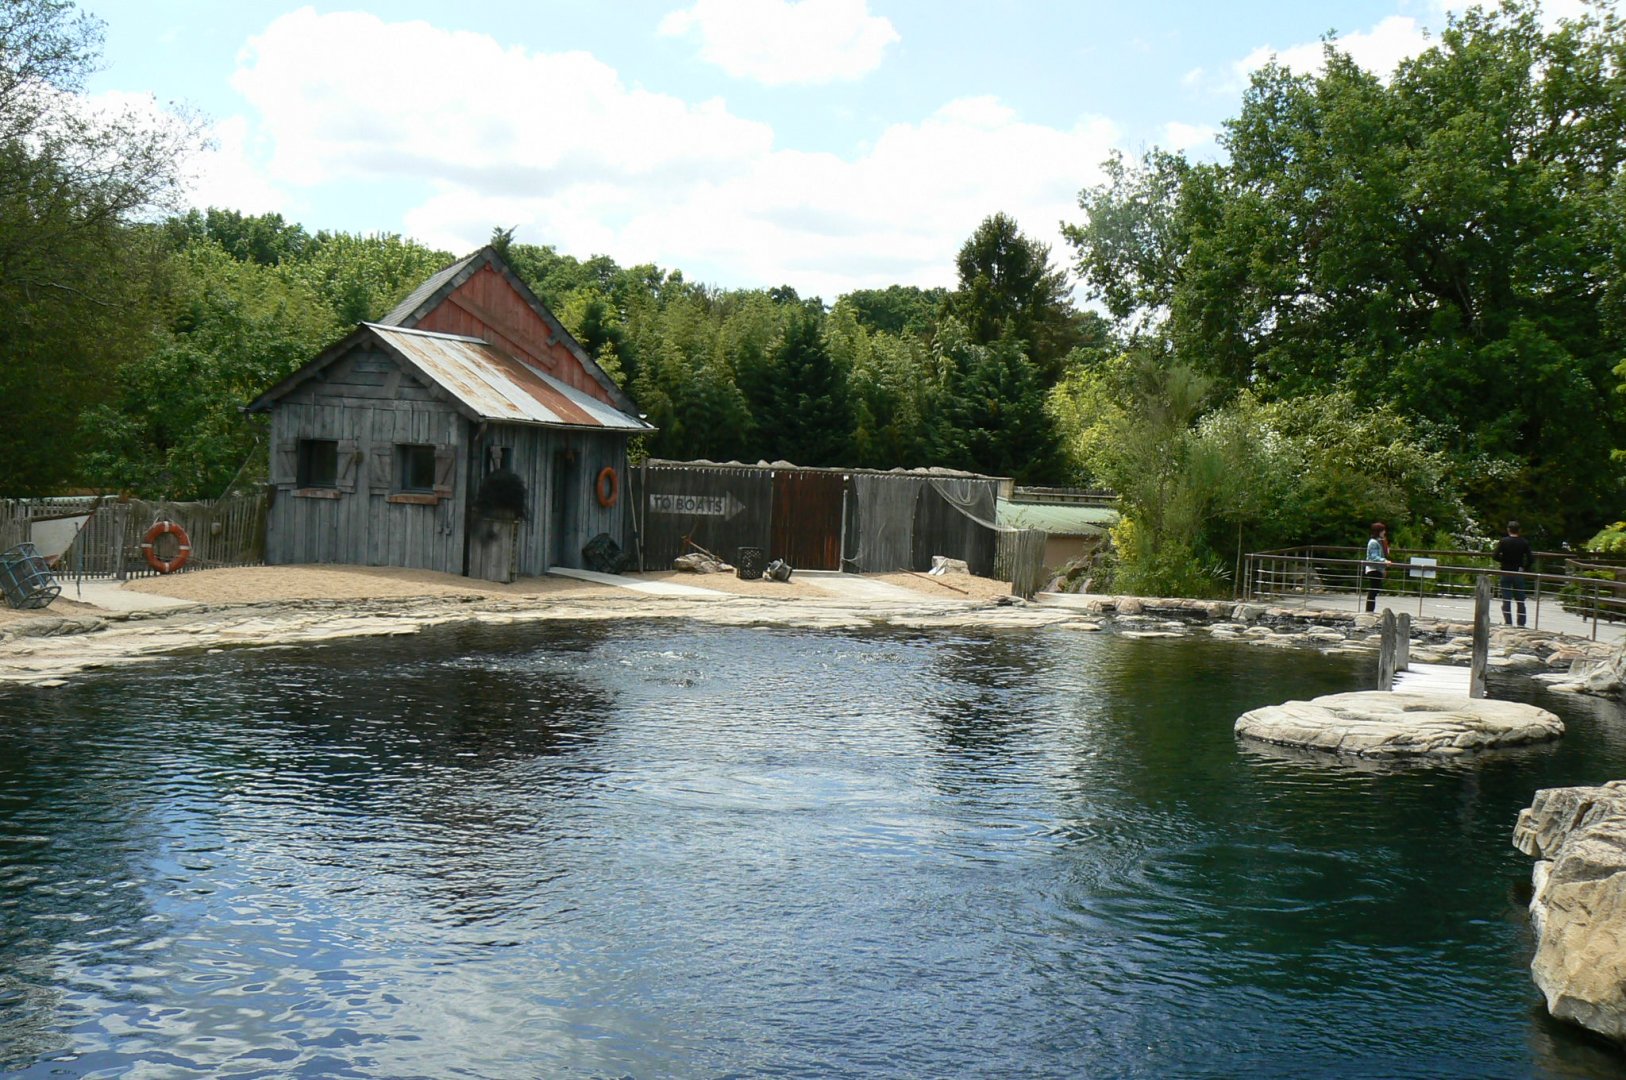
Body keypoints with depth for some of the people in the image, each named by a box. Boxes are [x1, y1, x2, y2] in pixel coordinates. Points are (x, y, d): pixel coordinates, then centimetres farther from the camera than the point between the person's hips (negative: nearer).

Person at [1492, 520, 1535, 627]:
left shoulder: (1503, 541, -7)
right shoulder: (1524, 542, -2)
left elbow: (1495, 556, -13)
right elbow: (1531, 559, -7)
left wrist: (1503, 561, 6)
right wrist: (1526, 569, 7)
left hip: (1506, 573, -2)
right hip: (1519, 573, 2)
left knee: (1506, 601, 2)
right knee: (1520, 601, 10)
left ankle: (1508, 623, -2)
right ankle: (1521, 623, 11)